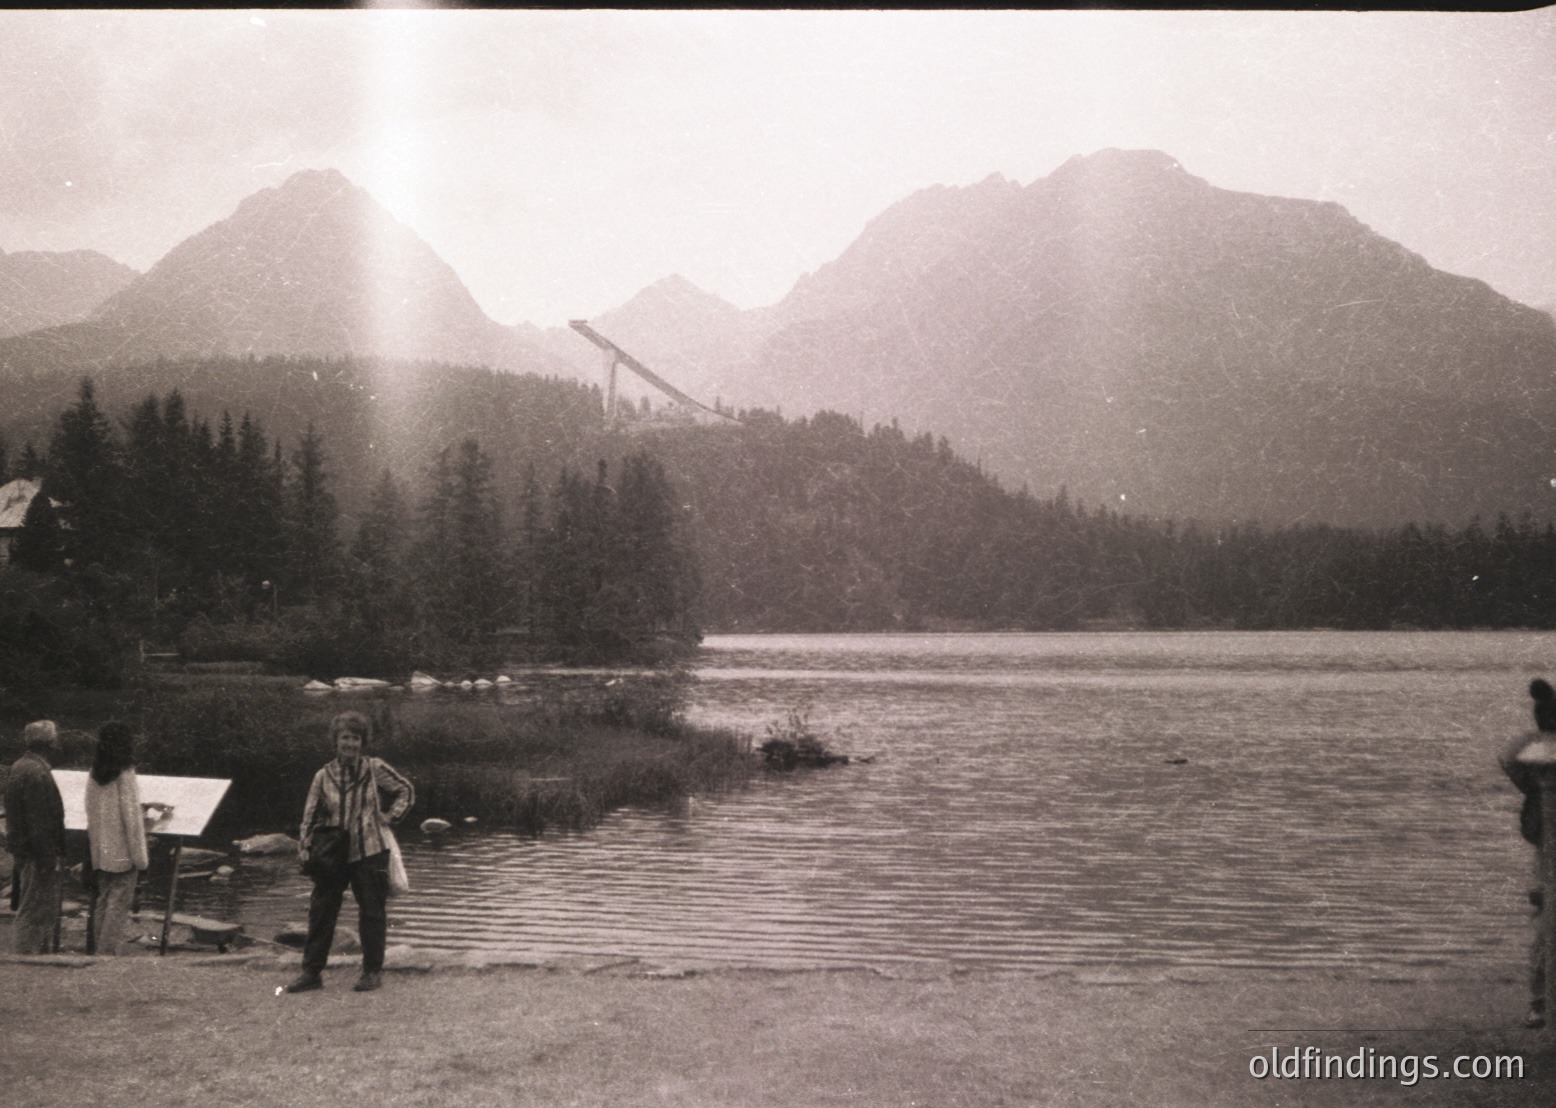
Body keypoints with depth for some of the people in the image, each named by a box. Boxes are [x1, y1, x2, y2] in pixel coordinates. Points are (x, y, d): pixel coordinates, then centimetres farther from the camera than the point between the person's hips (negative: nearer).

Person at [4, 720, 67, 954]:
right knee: (35, 911, -3)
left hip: (24, 850, 10)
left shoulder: (21, 766, 12)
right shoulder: (36, 773, -21)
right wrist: (48, 859, -19)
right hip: (37, 854, -10)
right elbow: (39, 822, -23)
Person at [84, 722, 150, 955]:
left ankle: (98, 947, 18)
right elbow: (131, 817, -14)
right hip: (123, 852, -6)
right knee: (119, 903, -1)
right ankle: (109, 950, -2)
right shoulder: (125, 774, -14)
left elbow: (90, 813, 12)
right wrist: (141, 857, -9)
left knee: (102, 900, 14)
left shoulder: (94, 774, 5)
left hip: (100, 851, 6)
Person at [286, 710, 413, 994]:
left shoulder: (375, 769, -1)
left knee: (372, 912, 3)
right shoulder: (324, 776, 3)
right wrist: (305, 849, -1)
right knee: (320, 911, 2)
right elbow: (311, 815, 7)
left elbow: (406, 792, 11)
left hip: (369, 853, -2)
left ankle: (373, 971, 15)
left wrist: (390, 817, 0)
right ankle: (311, 973, 11)